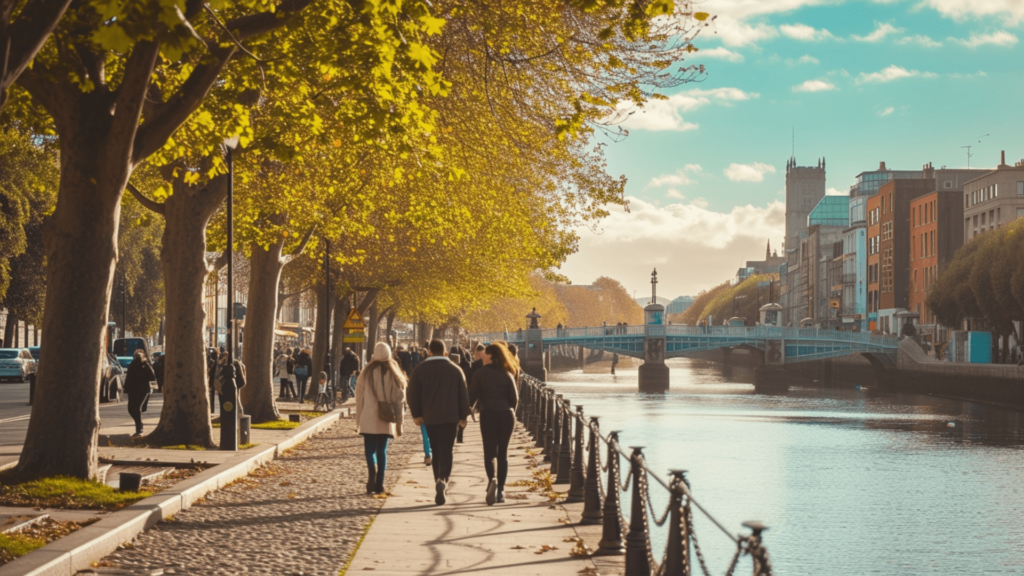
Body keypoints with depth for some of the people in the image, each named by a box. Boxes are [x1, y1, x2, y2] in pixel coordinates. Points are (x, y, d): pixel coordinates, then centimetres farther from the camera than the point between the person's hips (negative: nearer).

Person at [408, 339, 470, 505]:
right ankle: (443, 479, -26)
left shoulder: (420, 370, 2)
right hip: (450, 417, -1)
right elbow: (463, 394, 5)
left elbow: (413, 393, -1)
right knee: (446, 451, -4)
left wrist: (416, 414, 6)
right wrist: (463, 416, 10)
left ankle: (439, 481, 11)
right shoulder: (455, 370, 5)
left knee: (436, 451, 11)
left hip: (429, 417, 1)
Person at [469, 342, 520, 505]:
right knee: (503, 453, 10)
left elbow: (472, 397, -6)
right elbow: (515, 398, 1)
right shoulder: (507, 374, 3)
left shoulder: (480, 374, -3)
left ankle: (492, 480, -27)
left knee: (489, 452, 0)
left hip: (488, 415, -2)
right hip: (506, 415, 2)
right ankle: (500, 491, 10)